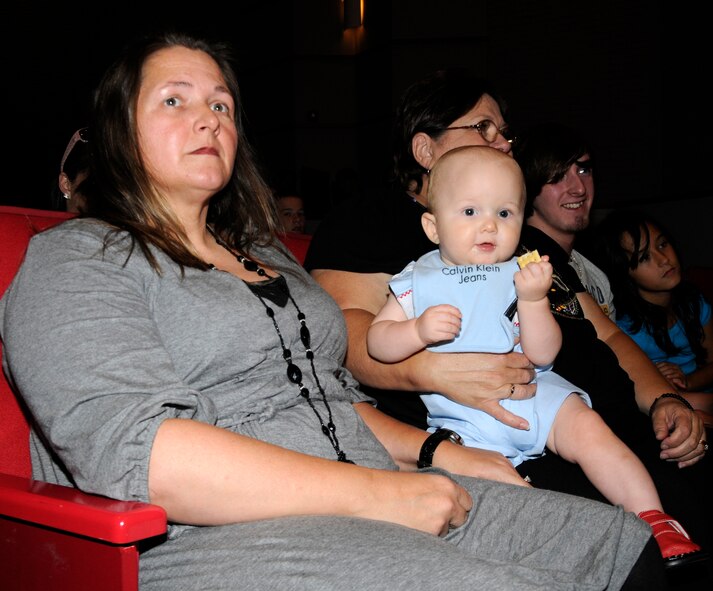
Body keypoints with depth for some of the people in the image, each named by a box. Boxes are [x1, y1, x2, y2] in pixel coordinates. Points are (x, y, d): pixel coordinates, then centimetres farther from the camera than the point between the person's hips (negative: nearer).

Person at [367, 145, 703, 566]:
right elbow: (377, 343, -1)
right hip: (462, 417, 0)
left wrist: (533, 299, -20)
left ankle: (654, 520, -10)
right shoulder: (419, 282, 2)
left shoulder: (521, 276, 2)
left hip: (534, 395, 1)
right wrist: (420, 331, -20)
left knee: (588, 429, -18)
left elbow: (542, 354, -5)